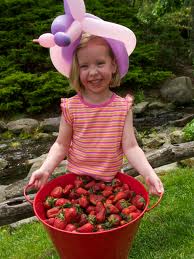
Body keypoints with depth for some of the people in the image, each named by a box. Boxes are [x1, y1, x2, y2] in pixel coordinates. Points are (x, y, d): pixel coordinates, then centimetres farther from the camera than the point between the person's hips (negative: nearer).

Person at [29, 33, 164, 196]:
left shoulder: (123, 107, -11)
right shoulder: (71, 107, -12)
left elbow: (130, 147, -12)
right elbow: (61, 145, -6)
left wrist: (149, 174, -25)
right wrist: (45, 170, -19)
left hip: (112, 179, 1)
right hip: (77, 178, 0)